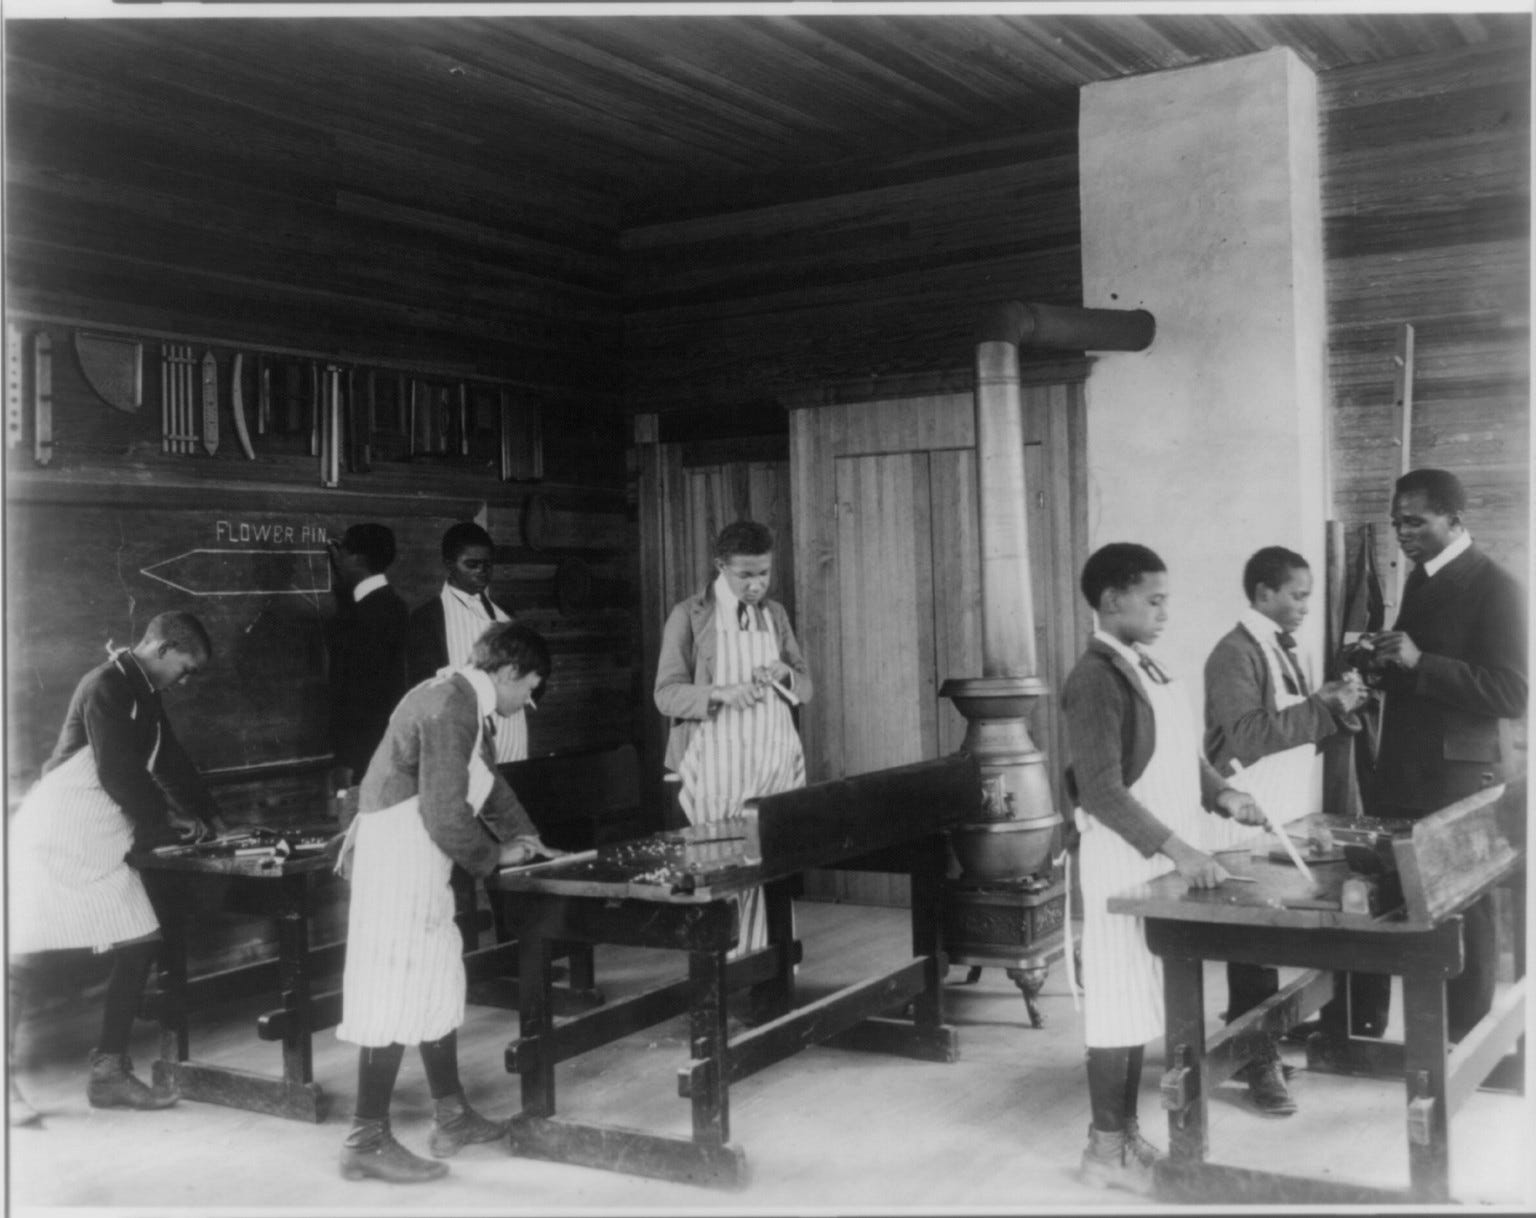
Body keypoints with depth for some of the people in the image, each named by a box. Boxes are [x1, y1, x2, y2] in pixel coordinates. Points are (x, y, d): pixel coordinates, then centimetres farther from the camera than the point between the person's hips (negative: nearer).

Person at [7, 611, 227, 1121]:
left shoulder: (143, 694, 13)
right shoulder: (106, 686, -16)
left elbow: (170, 760, 21)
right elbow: (120, 775, -18)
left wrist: (209, 817, 13)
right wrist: (167, 822, -5)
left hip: (101, 845, 9)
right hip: (55, 838, -9)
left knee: (139, 945, 4)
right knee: (24, 955, -4)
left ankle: (109, 1071, 12)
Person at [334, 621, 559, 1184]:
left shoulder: (464, 701, 11)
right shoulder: (449, 708, -21)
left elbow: (486, 778, 25)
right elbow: (447, 815, -23)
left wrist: (523, 834, 16)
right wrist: (493, 856, -7)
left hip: (416, 860, 11)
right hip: (398, 858, -11)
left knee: (439, 984, 16)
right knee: (395, 995, -5)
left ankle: (451, 1117, 26)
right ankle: (366, 1141, 3)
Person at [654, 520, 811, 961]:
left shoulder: (774, 614, 12)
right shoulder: (689, 616, -2)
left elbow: (805, 687, 18)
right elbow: (667, 695, -6)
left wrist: (785, 675, -5)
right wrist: (722, 693, -21)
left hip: (775, 762, 4)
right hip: (719, 767, -4)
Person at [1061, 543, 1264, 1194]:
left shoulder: (1145, 667, 11)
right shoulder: (1096, 679, -17)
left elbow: (1181, 754, 18)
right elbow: (1102, 792, -23)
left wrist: (1221, 794, 1)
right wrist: (1177, 849, -27)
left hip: (1160, 859, 9)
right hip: (1124, 859, -9)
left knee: (1142, 1001, 14)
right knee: (1119, 1003, -1)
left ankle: (1127, 1131, 25)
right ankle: (1106, 1148, 10)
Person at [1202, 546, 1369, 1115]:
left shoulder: (1288, 650, 12)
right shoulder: (1234, 654, -15)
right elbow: (1248, 737, -24)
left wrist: (1336, 707, 0)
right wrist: (1323, 706, -22)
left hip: (1288, 819, 8)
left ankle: (1254, 1040, 24)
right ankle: (1257, 1062, 8)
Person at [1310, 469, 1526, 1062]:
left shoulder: (1493, 587, -12)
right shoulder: (1421, 579, 13)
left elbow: (1511, 694, -18)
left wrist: (1418, 663, -23)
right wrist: (1386, 666, 3)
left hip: (1459, 779, -7)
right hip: (1401, 771, 7)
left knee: (1462, 911, 5)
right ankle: (1353, 1028, 22)